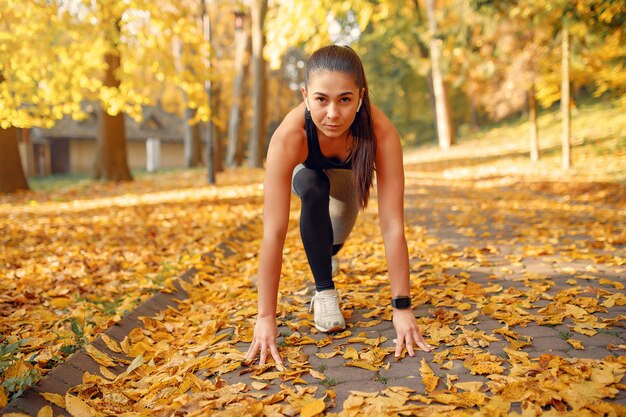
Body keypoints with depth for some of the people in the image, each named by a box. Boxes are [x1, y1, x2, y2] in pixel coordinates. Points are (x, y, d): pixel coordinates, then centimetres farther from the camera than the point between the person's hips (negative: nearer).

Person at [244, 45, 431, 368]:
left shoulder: (381, 132, -43)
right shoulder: (289, 136, -45)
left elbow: (393, 226, -41)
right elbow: (273, 232, -44)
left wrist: (402, 308, -41)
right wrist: (266, 318, -43)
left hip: (350, 175, 1)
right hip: (306, 171, -1)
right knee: (314, 191, -32)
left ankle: (327, 251, 48)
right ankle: (323, 291, -13)